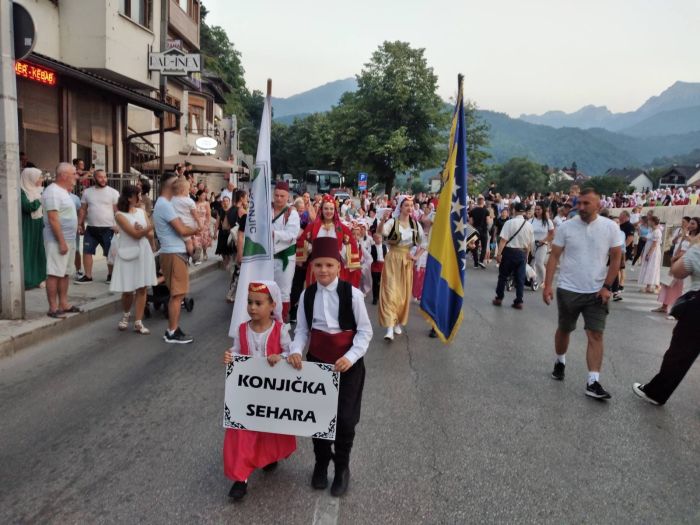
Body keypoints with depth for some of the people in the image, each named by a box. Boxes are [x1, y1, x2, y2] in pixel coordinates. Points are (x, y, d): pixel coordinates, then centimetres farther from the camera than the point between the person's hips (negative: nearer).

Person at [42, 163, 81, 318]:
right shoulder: (53, 192, -15)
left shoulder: (63, 191, 15)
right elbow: (53, 219, -21)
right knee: (54, 274, -6)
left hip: (69, 239, 10)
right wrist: (61, 242, -22)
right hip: (58, 241, -10)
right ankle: (53, 308, -2)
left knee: (65, 273, 12)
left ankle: (63, 304, 18)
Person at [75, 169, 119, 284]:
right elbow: (83, 210, 11)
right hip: (91, 228, 3)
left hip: (108, 229, -3)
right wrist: (80, 224, 5)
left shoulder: (113, 192, -2)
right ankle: (88, 276, 14)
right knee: (87, 251, 5)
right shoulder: (87, 192, 8)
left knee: (110, 253, 4)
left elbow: (117, 211, -4)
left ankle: (111, 275, 18)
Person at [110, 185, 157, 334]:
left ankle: (138, 322, 7)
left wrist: (143, 230, -15)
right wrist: (152, 226, -26)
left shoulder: (141, 212, 8)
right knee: (127, 290, 3)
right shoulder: (120, 215, -8)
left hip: (144, 253, 4)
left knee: (142, 288, 1)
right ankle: (126, 315, 32)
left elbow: (151, 234, 4)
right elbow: (135, 234, -18)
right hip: (128, 254, -4)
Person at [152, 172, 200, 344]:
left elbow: (177, 228, 19)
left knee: (176, 294, 14)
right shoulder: (165, 205, -15)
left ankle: (173, 330, 19)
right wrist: (195, 230, -2)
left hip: (175, 252, 10)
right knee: (177, 294, -5)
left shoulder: (163, 204, 18)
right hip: (173, 253, -10)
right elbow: (181, 230, -20)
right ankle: (172, 333, 1)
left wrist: (191, 230, 2)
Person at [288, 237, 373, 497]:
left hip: (347, 364, -3)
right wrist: (296, 350, -16)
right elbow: (302, 330, 3)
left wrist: (350, 357, -22)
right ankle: (321, 462, 38)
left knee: (344, 417, 2)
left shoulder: (352, 293, -15)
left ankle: (342, 467, 28)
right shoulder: (307, 295, -3)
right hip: (317, 361, 3)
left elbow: (365, 331, -10)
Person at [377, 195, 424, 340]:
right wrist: (383, 220, -51)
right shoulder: (392, 222, -12)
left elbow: (424, 242, 13)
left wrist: (416, 256, 1)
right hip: (392, 259, -4)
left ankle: (398, 323, 27)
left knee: (404, 293, 11)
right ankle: (390, 328, -12)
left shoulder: (415, 224, 2)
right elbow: (381, 231, -33)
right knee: (391, 291, -9)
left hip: (407, 260, 4)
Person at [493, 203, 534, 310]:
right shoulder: (529, 225, 2)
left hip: (509, 251, -4)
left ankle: (499, 299, 18)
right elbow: (530, 243, 8)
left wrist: (499, 253, -14)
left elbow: (503, 240, -17)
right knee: (520, 278, 8)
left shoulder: (510, 222, -12)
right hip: (522, 253, 4)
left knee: (503, 276, 10)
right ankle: (519, 302, 11)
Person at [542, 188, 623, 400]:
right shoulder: (565, 227, -6)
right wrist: (547, 285, -9)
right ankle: (560, 362, 40)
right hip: (568, 290, 0)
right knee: (564, 330, 16)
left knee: (596, 335, -3)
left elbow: (616, 258, 0)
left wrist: (607, 286, -6)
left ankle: (593, 383, 0)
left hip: (596, 292, 0)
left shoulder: (610, 227, -5)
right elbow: (554, 257, -3)